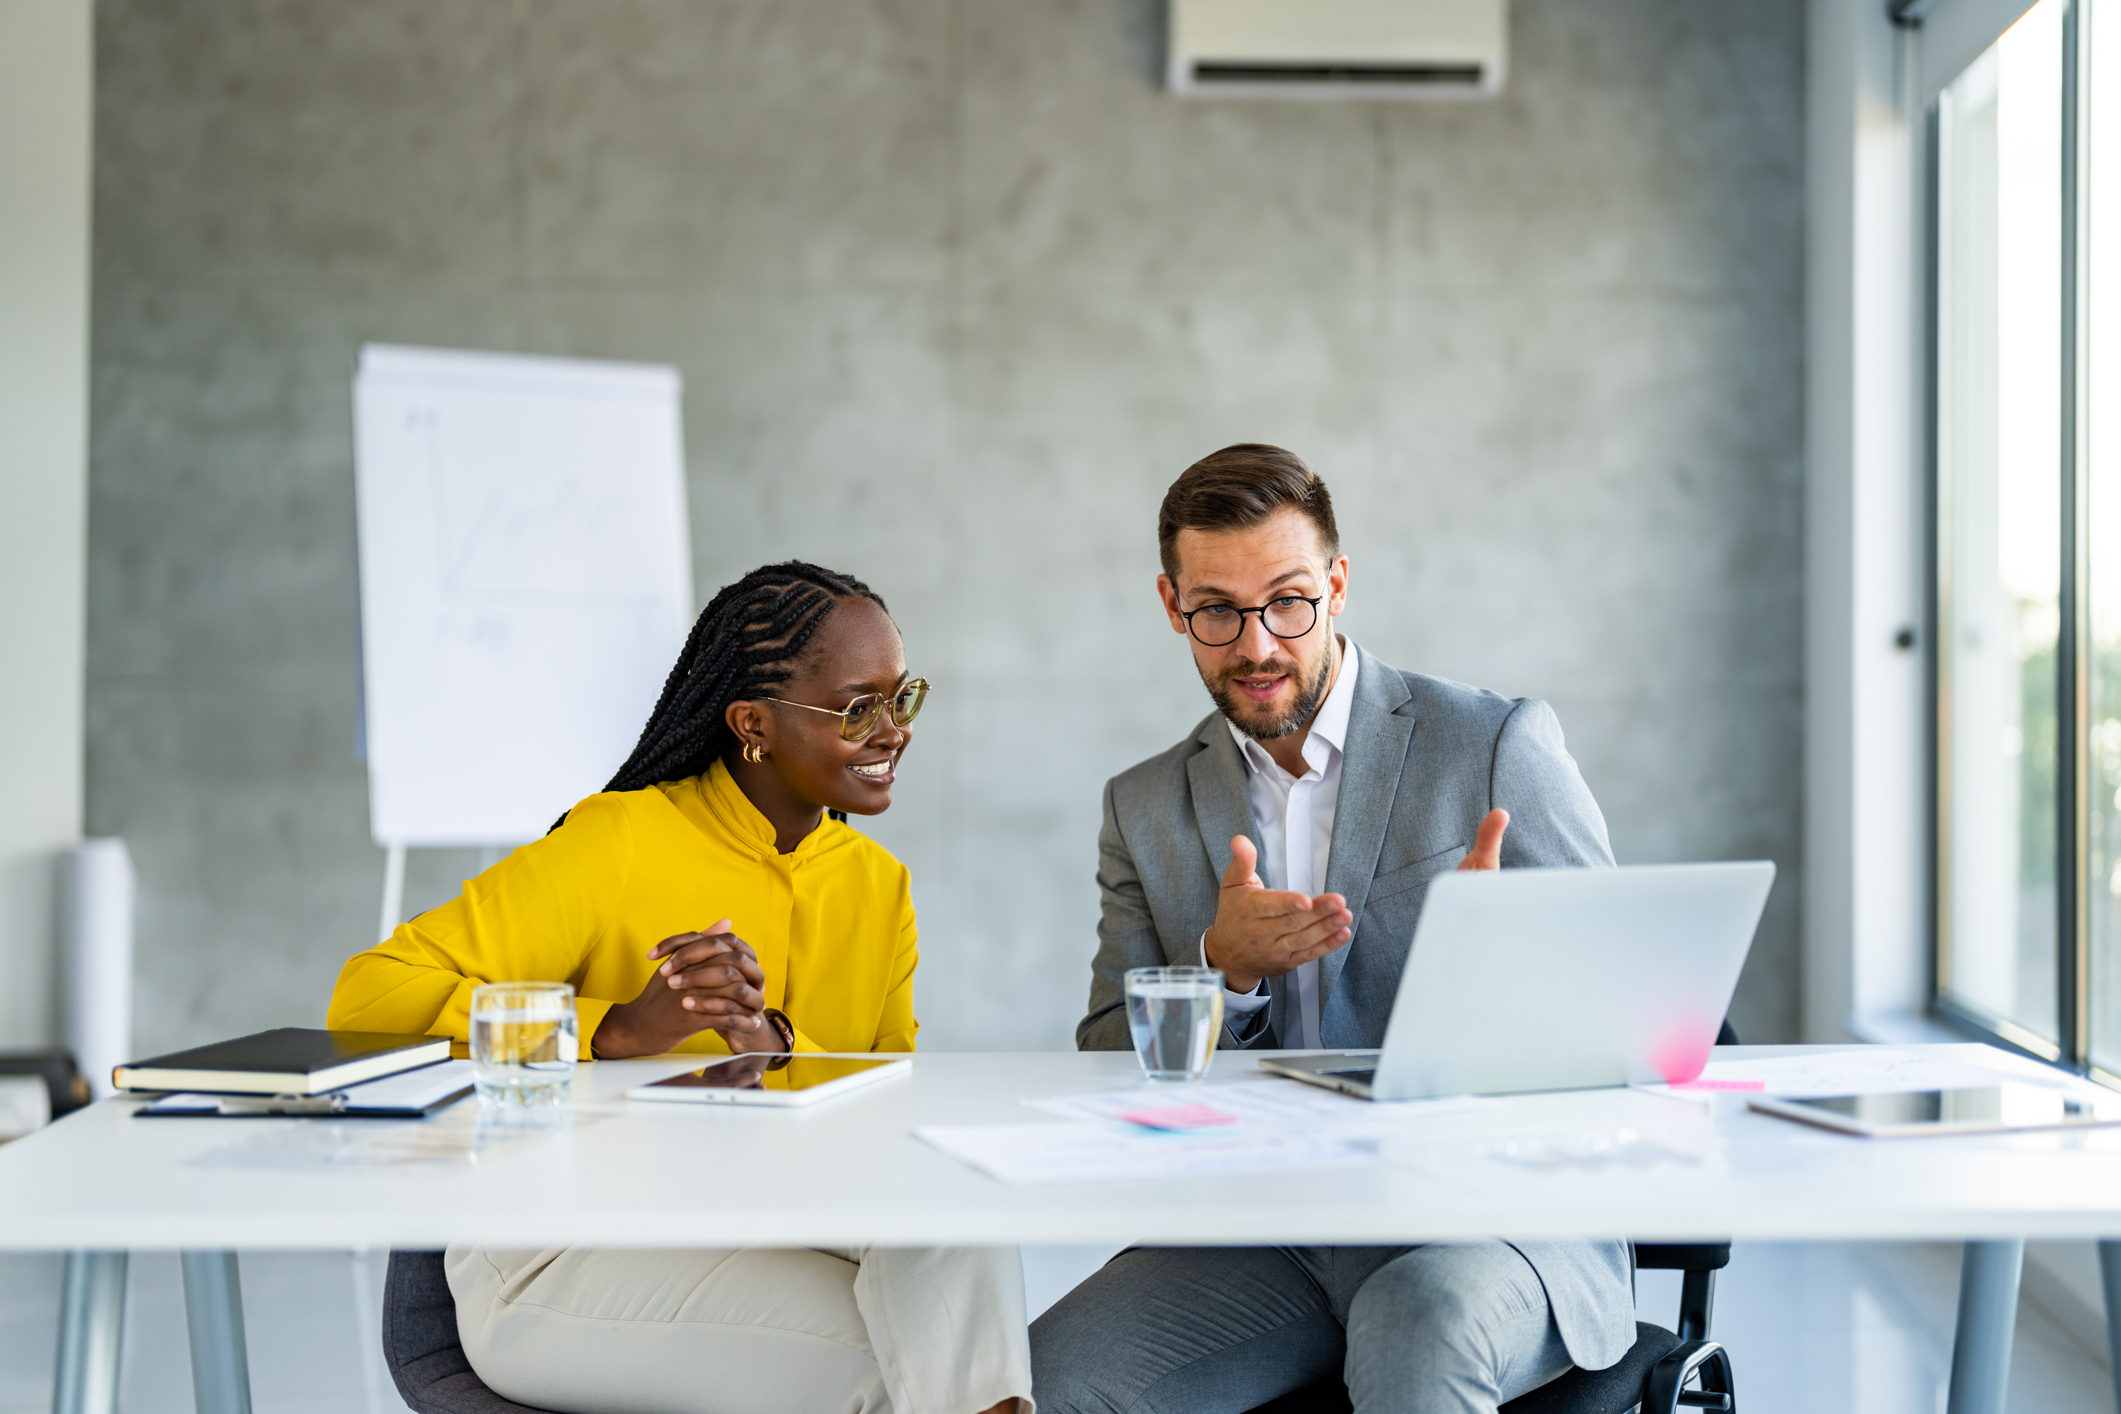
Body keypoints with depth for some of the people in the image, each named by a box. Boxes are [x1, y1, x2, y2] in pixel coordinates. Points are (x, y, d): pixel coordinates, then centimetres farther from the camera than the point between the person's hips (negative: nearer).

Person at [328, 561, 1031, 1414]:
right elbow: (368, 999, -16)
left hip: (763, 1242, 6)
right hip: (562, 1261, -5)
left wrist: (774, 1045, -21)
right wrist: (618, 1031, -27)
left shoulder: (879, 886, 10)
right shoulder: (617, 844, -10)